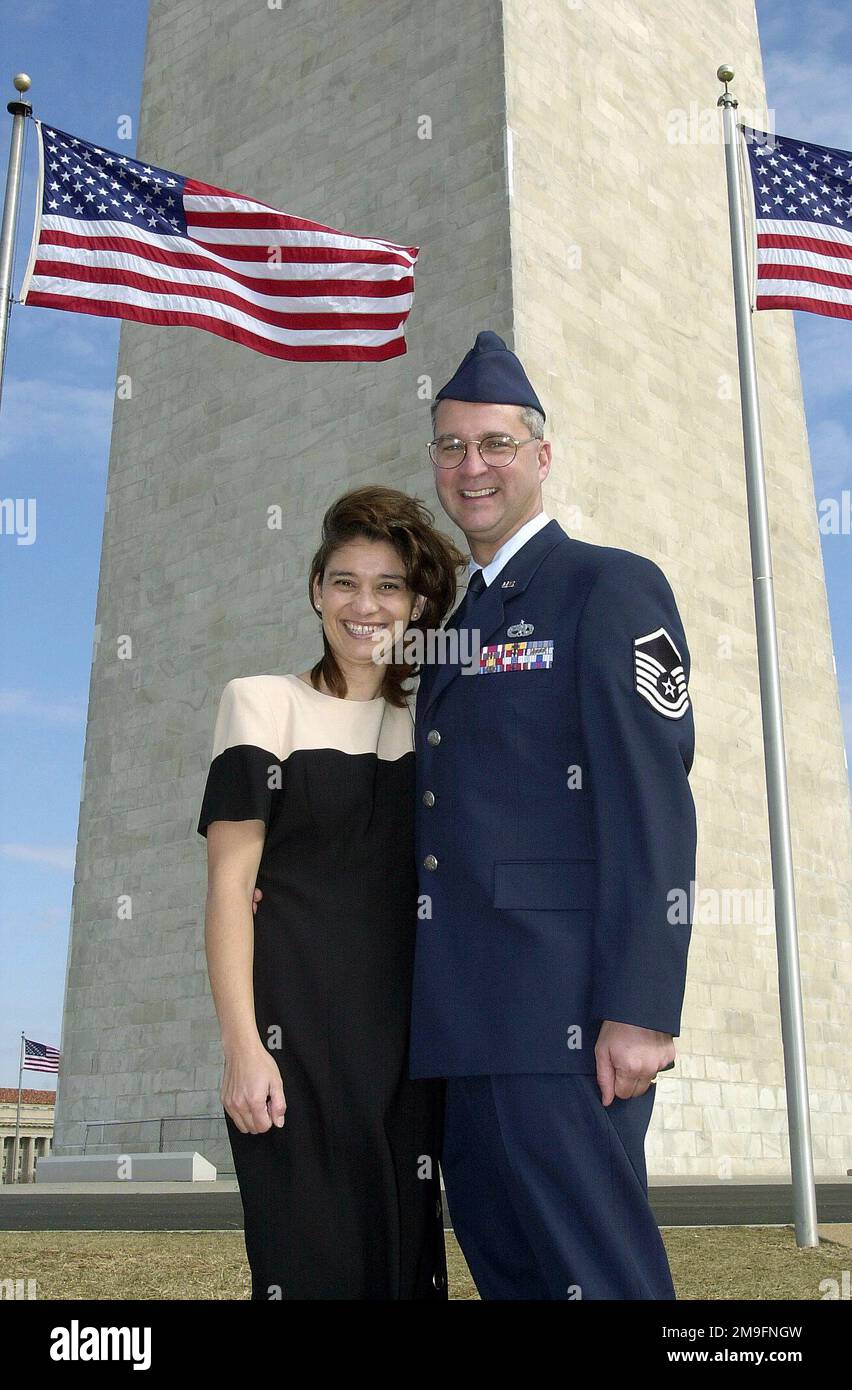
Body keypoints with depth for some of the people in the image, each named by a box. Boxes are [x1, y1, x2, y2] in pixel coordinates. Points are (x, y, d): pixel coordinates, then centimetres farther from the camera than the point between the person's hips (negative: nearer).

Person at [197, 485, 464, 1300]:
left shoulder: (429, 722, 13)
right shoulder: (263, 702, 1)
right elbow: (229, 882, -5)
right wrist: (242, 1046, -14)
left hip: (405, 1031, 4)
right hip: (296, 1026, -4)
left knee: (404, 1253, 7)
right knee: (310, 1259, -3)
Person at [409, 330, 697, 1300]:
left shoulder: (612, 587, -3)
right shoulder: (457, 626, 21)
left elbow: (654, 806, -13)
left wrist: (640, 1011, -19)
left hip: (559, 1014, -8)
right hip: (461, 1019, 8)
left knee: (595, 1269, -4)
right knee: (503, 1265, 14)